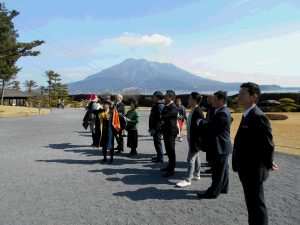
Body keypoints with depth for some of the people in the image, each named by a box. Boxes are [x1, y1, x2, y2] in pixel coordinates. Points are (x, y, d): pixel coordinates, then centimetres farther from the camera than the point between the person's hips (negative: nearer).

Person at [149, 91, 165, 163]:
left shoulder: (159, 106, -18)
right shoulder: (156, 105, 15)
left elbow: (158, 118, -23)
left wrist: (154, 128, -22)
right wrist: (152, 127, 20)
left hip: (157, 128, -10)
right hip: (156, 127, 10)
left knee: (157, 142, -3)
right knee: (157, 142, 17)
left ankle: (160, 158, 5)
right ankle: (159, 156, 28)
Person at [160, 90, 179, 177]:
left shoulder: (173, 107, -17)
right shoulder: (166, 106, 13)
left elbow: (165, 117, -24)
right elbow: (162, 116, 14)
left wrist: (161, 117, -4)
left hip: (171, 132, -9)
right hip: (166, 131, 9)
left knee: (171, 151, -1)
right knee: (168, 150, 18)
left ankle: (171, 170, 7)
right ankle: (170, 166, 32)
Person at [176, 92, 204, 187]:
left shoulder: (198, 111, -21)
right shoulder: (193, 110, 7)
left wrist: (195, 139, -18)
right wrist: (189, 138, 13)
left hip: (196, 140, -10)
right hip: (192, 139, 10)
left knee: (190, 159, -4)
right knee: (196, 158, 20)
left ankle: (188, 180, 5)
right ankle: (196, 175, 34)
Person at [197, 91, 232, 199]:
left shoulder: (222, 113, -23)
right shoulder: (222, 111, 11)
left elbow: (209, 126, -23)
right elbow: (212, 126, 11)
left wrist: (199, 121, -6)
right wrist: (203, 123, -5)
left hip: (220, 147, -10)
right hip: (222, 146, 10)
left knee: (218, 171, 0)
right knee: (223, 169, 20)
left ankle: (213, 192, 10)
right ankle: (223, 188, 34)